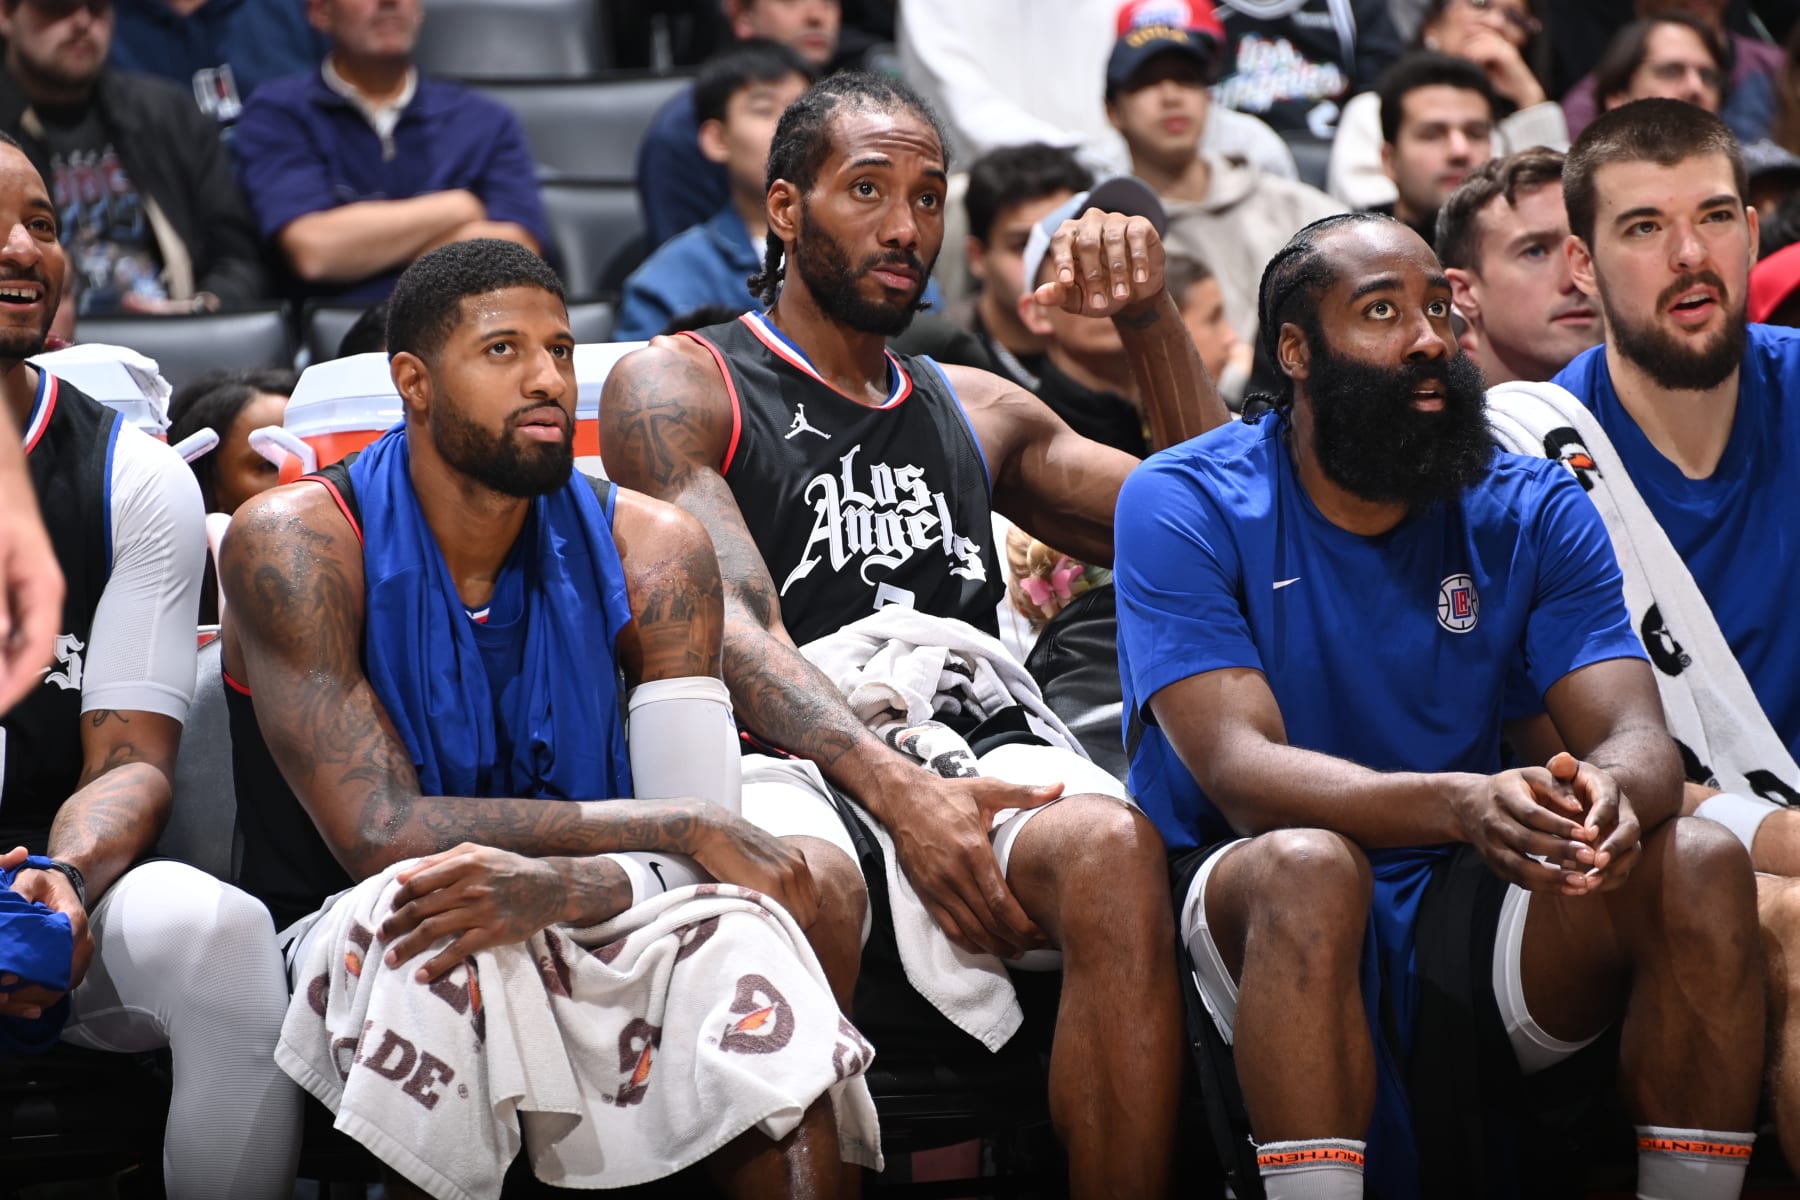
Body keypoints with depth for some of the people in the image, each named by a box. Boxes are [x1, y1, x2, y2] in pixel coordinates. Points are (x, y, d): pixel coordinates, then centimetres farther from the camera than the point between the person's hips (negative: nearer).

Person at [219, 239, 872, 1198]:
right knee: (424, 939, -37)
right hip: (348, 948, -2)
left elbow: (698, 853, -11)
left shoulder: (646, 549, -2)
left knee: (745, 932, -30)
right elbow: (379, 834, -21)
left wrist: (552, 886, -35)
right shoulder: (292, 544, -12)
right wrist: (686, 827, -23)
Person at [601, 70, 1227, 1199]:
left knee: (1109, 845, -33)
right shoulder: (675, 387, 12)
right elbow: (732, 623, -5)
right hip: (793, 766, -4)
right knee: (800, 879, -42)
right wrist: (896, 789, -22)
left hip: (981, 747, 4)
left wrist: (1152, 321, 13)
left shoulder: (978, 412, 29)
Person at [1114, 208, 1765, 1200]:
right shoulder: (1186, 505, -6)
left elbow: (1638, 736, -6)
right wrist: (1463, 804, -38)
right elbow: (1238, 767, -19)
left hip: (1467, 913, 4)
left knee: (1703, 867, -21)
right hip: (1253, 920, -3)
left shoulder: (1535, 513, 5)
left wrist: (1614, 792, -34)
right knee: (1308, 865, -37)